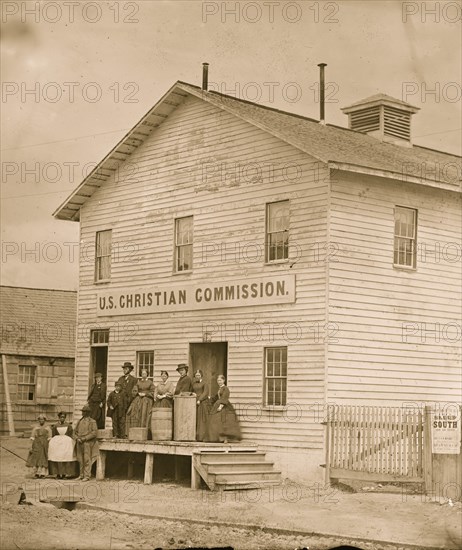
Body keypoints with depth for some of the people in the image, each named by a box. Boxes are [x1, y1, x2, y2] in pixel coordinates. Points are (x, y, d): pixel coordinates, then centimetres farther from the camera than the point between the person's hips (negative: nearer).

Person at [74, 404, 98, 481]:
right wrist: (77, 438, -4)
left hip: (87, 443, -5)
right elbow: (75, 432, 16)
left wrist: (84, 438, -15)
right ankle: (82, 475, 13)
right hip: (79, 443, 6)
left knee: (87, 460, -6)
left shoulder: (92, 422, 0)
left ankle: (87, 476, -4)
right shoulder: (80, 421, 16)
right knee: (80, 460, 7)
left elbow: (94, 432, -10)